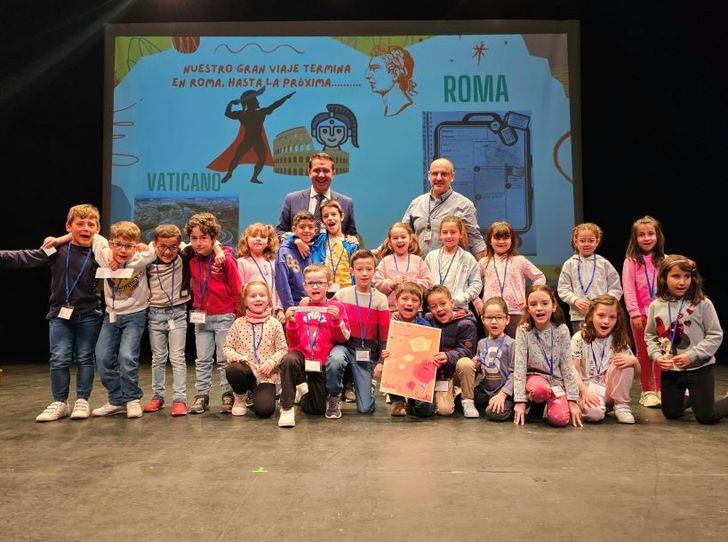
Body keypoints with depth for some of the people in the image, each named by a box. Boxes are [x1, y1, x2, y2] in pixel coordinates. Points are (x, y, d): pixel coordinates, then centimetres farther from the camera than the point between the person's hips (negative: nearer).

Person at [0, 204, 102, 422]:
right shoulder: (57, 249, -3)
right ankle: (59, 403, 16)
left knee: (85, 359, 6)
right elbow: (24, 258, -7)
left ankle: (82, 400, 19)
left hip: (89, 316, -1)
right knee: (59, 359, 2)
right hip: (60, 314, 1)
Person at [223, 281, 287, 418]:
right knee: (231, 370, -35)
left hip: (266, 374, -1)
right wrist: (231, 354, -14)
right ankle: (239, 399, -2)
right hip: (245, 368, 1)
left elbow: (282, 349, 0)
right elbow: (227, 346, 9)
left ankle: (259, 395, 19)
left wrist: (271, 362, -17)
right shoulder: (239, 323, 4)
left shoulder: (274, 324, 0)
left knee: (264, 409, -21)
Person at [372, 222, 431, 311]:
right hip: (391, 309, 0)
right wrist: (392, 283, -14)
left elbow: (427, 283, 3)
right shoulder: (385, 262, 4)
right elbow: (376, 283, 0)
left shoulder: (418, 261, 4)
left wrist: (415, 282, -13)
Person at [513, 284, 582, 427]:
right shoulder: (524, 331, -12)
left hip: (556, 379, 1)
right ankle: (536, 405, -2)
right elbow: (519, 365, -14)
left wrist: (572, 400, -7)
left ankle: (548, 401, 10)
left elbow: (567, 366, -5)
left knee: (560, 419, -24)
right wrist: (520, 401, -17)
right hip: (534, 376, -1)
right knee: (539, 389, -37)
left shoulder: (561, 330, -8)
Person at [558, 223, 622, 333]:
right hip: (578, 315, 0)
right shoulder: (569, 265, 5)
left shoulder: (604, 264, 6)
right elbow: (563, 289, 3)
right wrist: (575, 300, -14)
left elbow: (615, 288, 7)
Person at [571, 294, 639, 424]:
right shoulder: (579, 339, -6)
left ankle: (621, 405, -9)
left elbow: (637, 372, 3)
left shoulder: (618, 340, 3)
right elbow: (573, 370, -11)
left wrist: (633, 361, -21)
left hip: (610, 387, 4)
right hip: (588, 386, -4)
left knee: (625, 363, -22)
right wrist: (584, 391, -26)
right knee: (594, 412, -37)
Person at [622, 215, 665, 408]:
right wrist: (635, 313, -12)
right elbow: (628, 289, -6)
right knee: (643, 353, 7)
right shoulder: (631, 261, -1)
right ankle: (647, 392, 14)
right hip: (641, 314, -2)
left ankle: (661, 390, 16)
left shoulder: (663, 260, 6)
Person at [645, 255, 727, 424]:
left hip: (700, 368, -3)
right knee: (671, 413, 15)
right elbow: (650, 336, 5)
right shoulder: (656, 306, -3)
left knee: (705, 417, 3)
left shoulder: (702, 304, -12)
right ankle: (690, 398, 45)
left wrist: (691, 355, -18)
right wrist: (657, 356, -11)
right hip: (670, 370, 3)